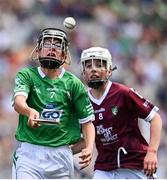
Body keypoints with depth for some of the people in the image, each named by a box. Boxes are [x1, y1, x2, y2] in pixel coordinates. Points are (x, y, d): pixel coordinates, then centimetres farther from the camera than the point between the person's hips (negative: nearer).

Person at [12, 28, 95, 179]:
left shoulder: (74, 84, 9)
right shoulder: (27, 75, 5)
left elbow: (87, 121, 8)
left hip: (61, 154, 2)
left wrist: (89, 147, -11)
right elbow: (18, 102, -15)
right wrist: (30, 112, -39)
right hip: (29, 151, -2)